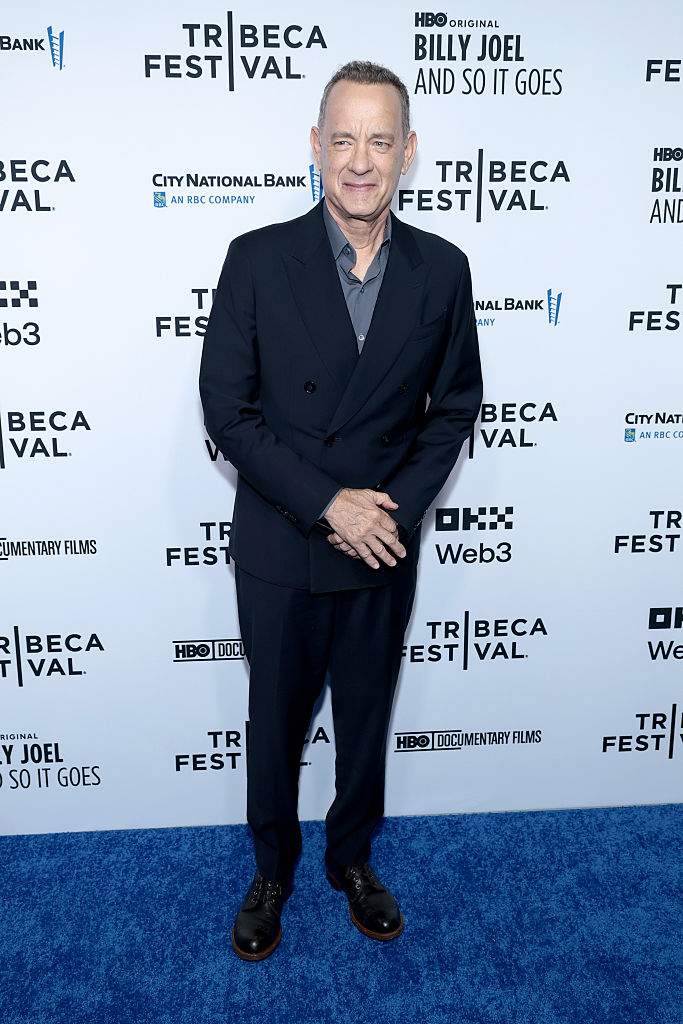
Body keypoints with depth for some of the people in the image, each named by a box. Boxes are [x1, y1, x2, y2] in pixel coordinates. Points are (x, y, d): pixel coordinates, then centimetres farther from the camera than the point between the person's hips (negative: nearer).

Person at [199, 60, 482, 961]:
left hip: (386, 551, 2)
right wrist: (326, 504, -17)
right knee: (276, 721, 16)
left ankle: (352, 858, 45)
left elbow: (454, 406, 3)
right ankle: (272, 871, 42)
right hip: (279, 552, -1)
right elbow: (226, 410, -10)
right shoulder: (258, 259, -9)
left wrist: (398, 510, -10)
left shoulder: (442, 269, -2)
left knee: (367, 719, 19)